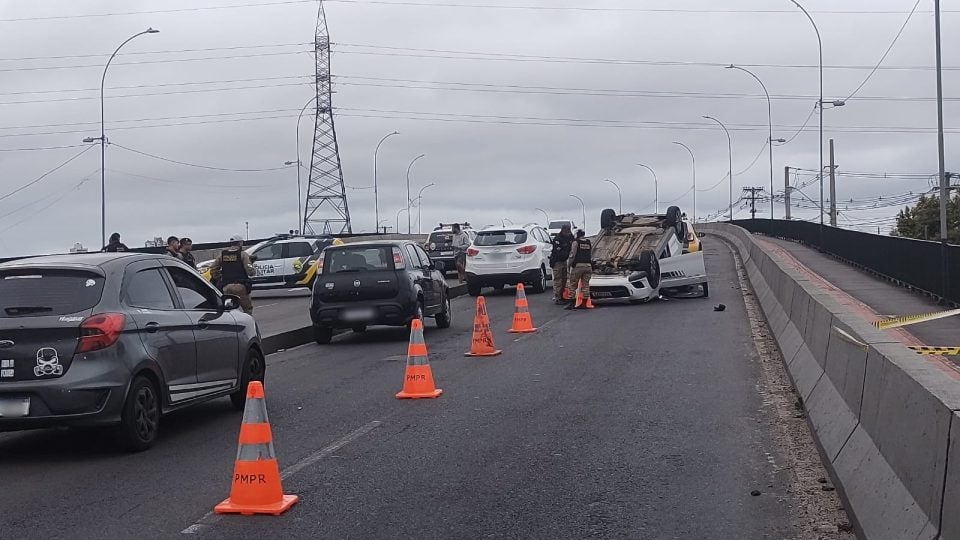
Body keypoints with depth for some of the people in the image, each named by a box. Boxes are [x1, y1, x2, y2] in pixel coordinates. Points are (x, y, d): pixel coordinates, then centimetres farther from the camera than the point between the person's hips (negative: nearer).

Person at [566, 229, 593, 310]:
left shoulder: (575, 243, -3)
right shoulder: (590, 243, 12)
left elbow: (572, 255, -5)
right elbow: (591, 255, 15)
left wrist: (569, 265, 4)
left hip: (578, 266, -5)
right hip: (588, 266, 5)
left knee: (573, 285, 1)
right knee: (586, 285, 6)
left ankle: (572, 303, -3)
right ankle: (584, 304, 5)